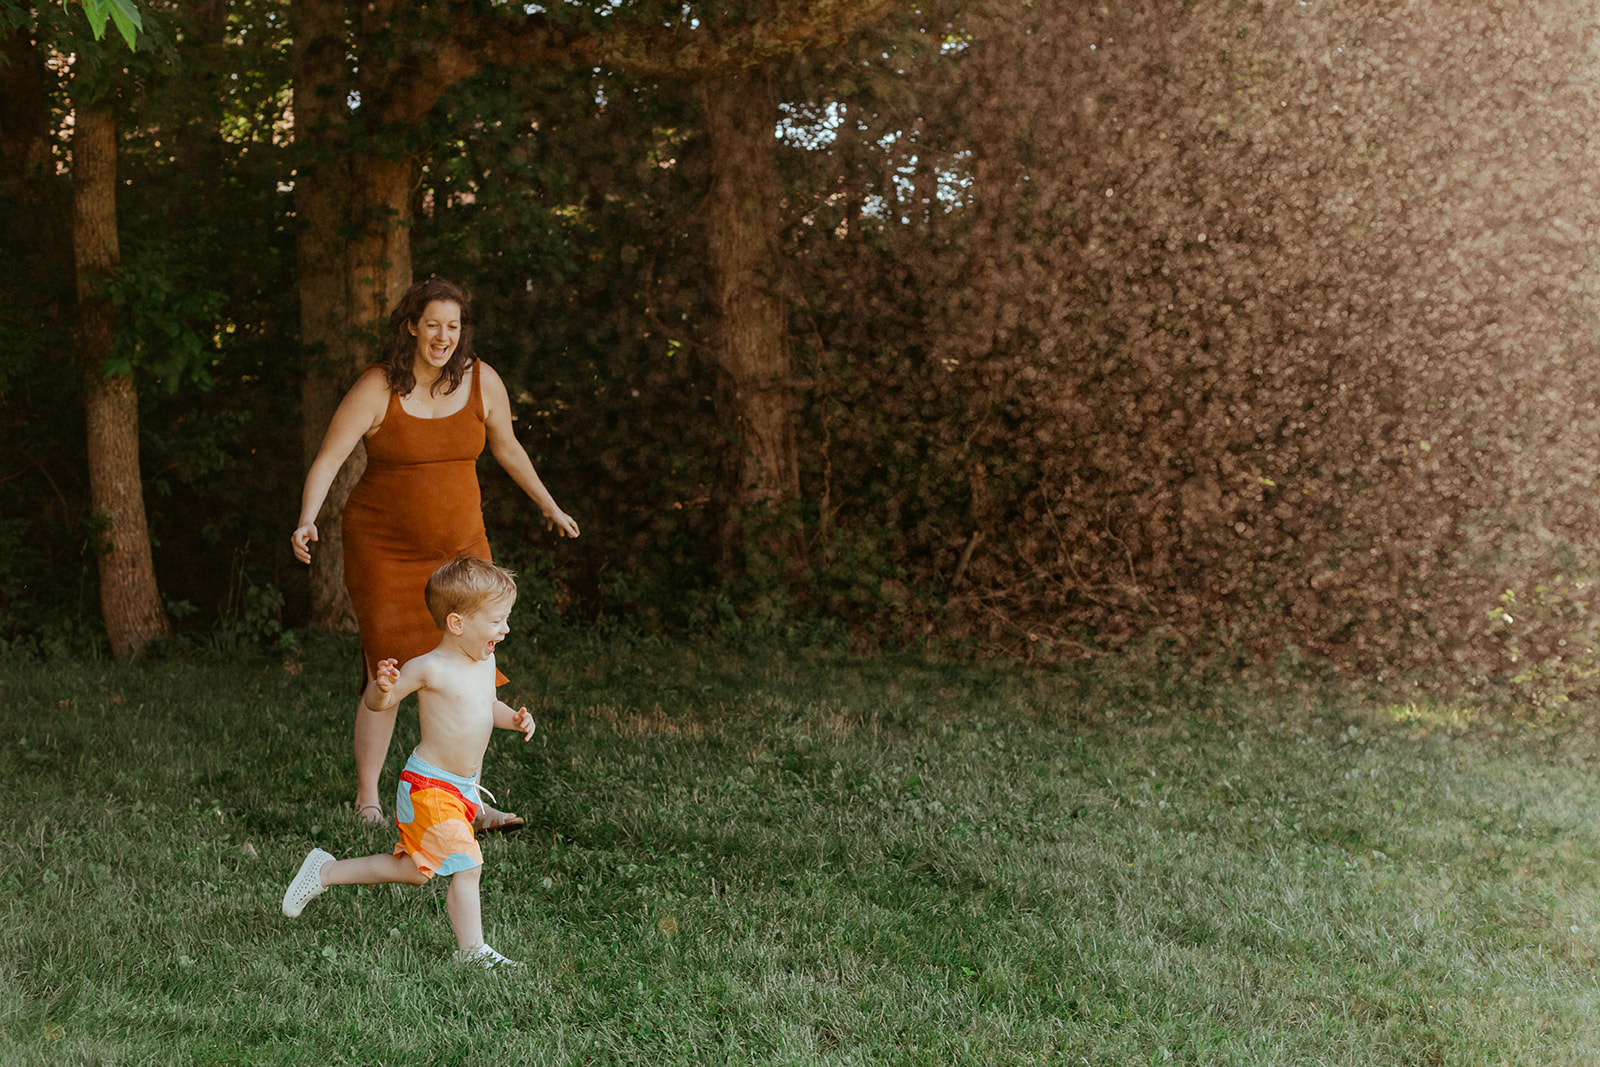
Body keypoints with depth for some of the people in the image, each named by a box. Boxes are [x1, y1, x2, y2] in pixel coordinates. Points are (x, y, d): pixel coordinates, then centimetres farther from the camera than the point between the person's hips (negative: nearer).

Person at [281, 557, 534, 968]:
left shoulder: (485, 661, 6)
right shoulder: (428, 669, -18)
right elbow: (375, 703, -10)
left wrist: (513, 718, 5)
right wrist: (382, 686, -33)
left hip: (463, 787, 9)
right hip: (428, 788, -9)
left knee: (413, 871, 17)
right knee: (466, 865, -13)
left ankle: (325, 871, 31)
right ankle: (472, 950, 0)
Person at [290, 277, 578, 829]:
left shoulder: (481, 380, -4)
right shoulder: (378, 387, -16)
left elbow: (507, 447, 13)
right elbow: (328, 459, -18)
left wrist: (549, 506, 23)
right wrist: (307, 521, -35)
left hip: (458, 547, 4)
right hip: (385, 550, -4)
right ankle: (367, 800, 12)